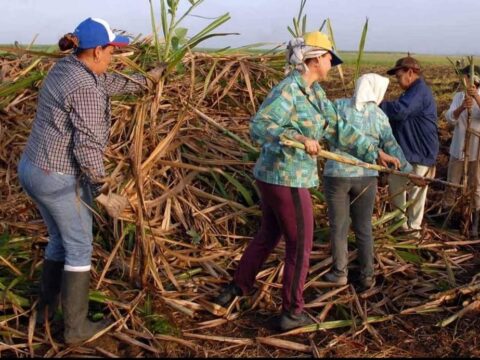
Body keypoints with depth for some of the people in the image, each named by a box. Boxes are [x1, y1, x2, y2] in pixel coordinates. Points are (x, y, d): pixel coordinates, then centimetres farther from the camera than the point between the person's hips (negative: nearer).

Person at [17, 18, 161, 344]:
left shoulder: (66, 67, 9)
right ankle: (76, 327, 19)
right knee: (80, 249, 7)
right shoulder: (85, 90, -22)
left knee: (60, 239, 26)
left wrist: (144, 81, 37)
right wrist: (103, 193, -17)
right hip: (61, 180, -9)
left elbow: (108, 83, 26)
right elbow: (87, 146, -24)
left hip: (33, 169, 9)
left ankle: (47, 307, 39)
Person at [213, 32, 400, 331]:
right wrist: (299, 138, -38)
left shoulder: (315, 92, 9)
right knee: (300, 246, 7)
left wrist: (376, 153, 9)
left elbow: (338, 130, 11)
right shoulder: (288, 90, -19)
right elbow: (258, 127, -28)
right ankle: (292, 313, 22)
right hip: (287, 180, -9)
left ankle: (237, 288, 39)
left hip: (273, 176, 9)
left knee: (268, 236, 25)